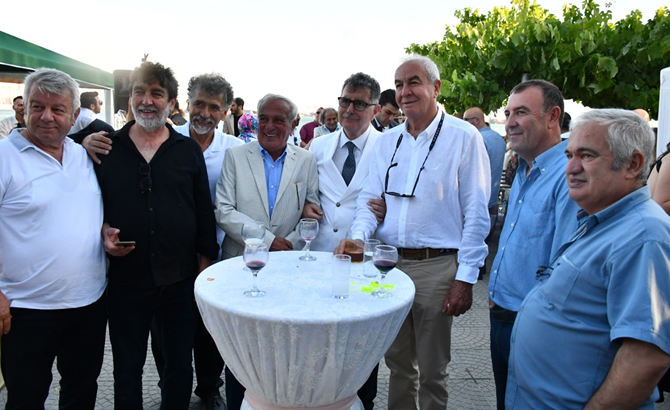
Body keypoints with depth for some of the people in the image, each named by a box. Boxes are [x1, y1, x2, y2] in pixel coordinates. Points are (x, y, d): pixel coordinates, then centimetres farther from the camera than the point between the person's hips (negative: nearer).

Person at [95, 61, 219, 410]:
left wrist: (205, 262, 1)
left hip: (181, 278, 0)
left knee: (180, 365, 15)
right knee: (127, 369, 15)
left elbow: (205, 212, 3)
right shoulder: (106, 148, 2)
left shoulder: (188, 150, 2)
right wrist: (104, 232, -10)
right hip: (126, 279, 0)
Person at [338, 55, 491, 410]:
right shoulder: (386, 142, 9)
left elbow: (476, 213, -8)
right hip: (387, 262, 5)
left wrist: (465, 278, -12)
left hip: (436, 267, -4)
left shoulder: (463, 137, -6)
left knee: (432, 371, 11)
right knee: (397, 363, 19)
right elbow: (370, 198, 9)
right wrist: (358, 235, -12)